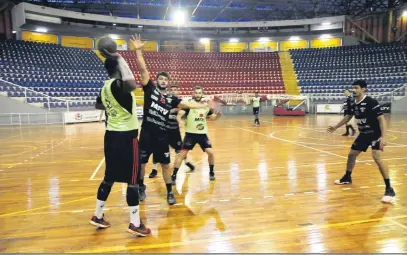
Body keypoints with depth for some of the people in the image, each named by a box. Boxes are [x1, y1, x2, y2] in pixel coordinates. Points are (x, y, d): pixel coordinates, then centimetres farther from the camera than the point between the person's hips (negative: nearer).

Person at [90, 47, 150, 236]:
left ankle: (98, 216, 30)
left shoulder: (105, 87, 11)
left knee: (109, 178, 18)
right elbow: (132, 84, -42)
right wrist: (120, 59, -28)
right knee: (133, 181, -1)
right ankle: (135, 224, 6)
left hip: (111, 135, 9)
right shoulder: (118, 85, -17)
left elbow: (98, 105, 30)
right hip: (126, 137, -9)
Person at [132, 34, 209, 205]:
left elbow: (187, 104, 9)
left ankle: (169, 192, 23)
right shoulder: (150, 89, 0)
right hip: (146, 133, -2)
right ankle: (141, 187, 33)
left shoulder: (171, 99, 8)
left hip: (162, 135, 2)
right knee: (141, 162, 10)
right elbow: (143, 70, -8)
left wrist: (205, 105, 4)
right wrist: (138, 51, -15)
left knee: (165, 164, 9)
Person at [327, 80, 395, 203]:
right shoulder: (354, 105, 2)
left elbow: (381, 119, -22)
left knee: (377, 157, -25)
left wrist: (383, 137, -31)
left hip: (375, 134, -8)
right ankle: (347, 178, 36)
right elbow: (348, 117, 20)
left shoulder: (371, 102, -20)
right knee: (351, 154, 13)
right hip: (364, 134, 8)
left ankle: (389, 189, -16)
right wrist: (335, 127, 28)